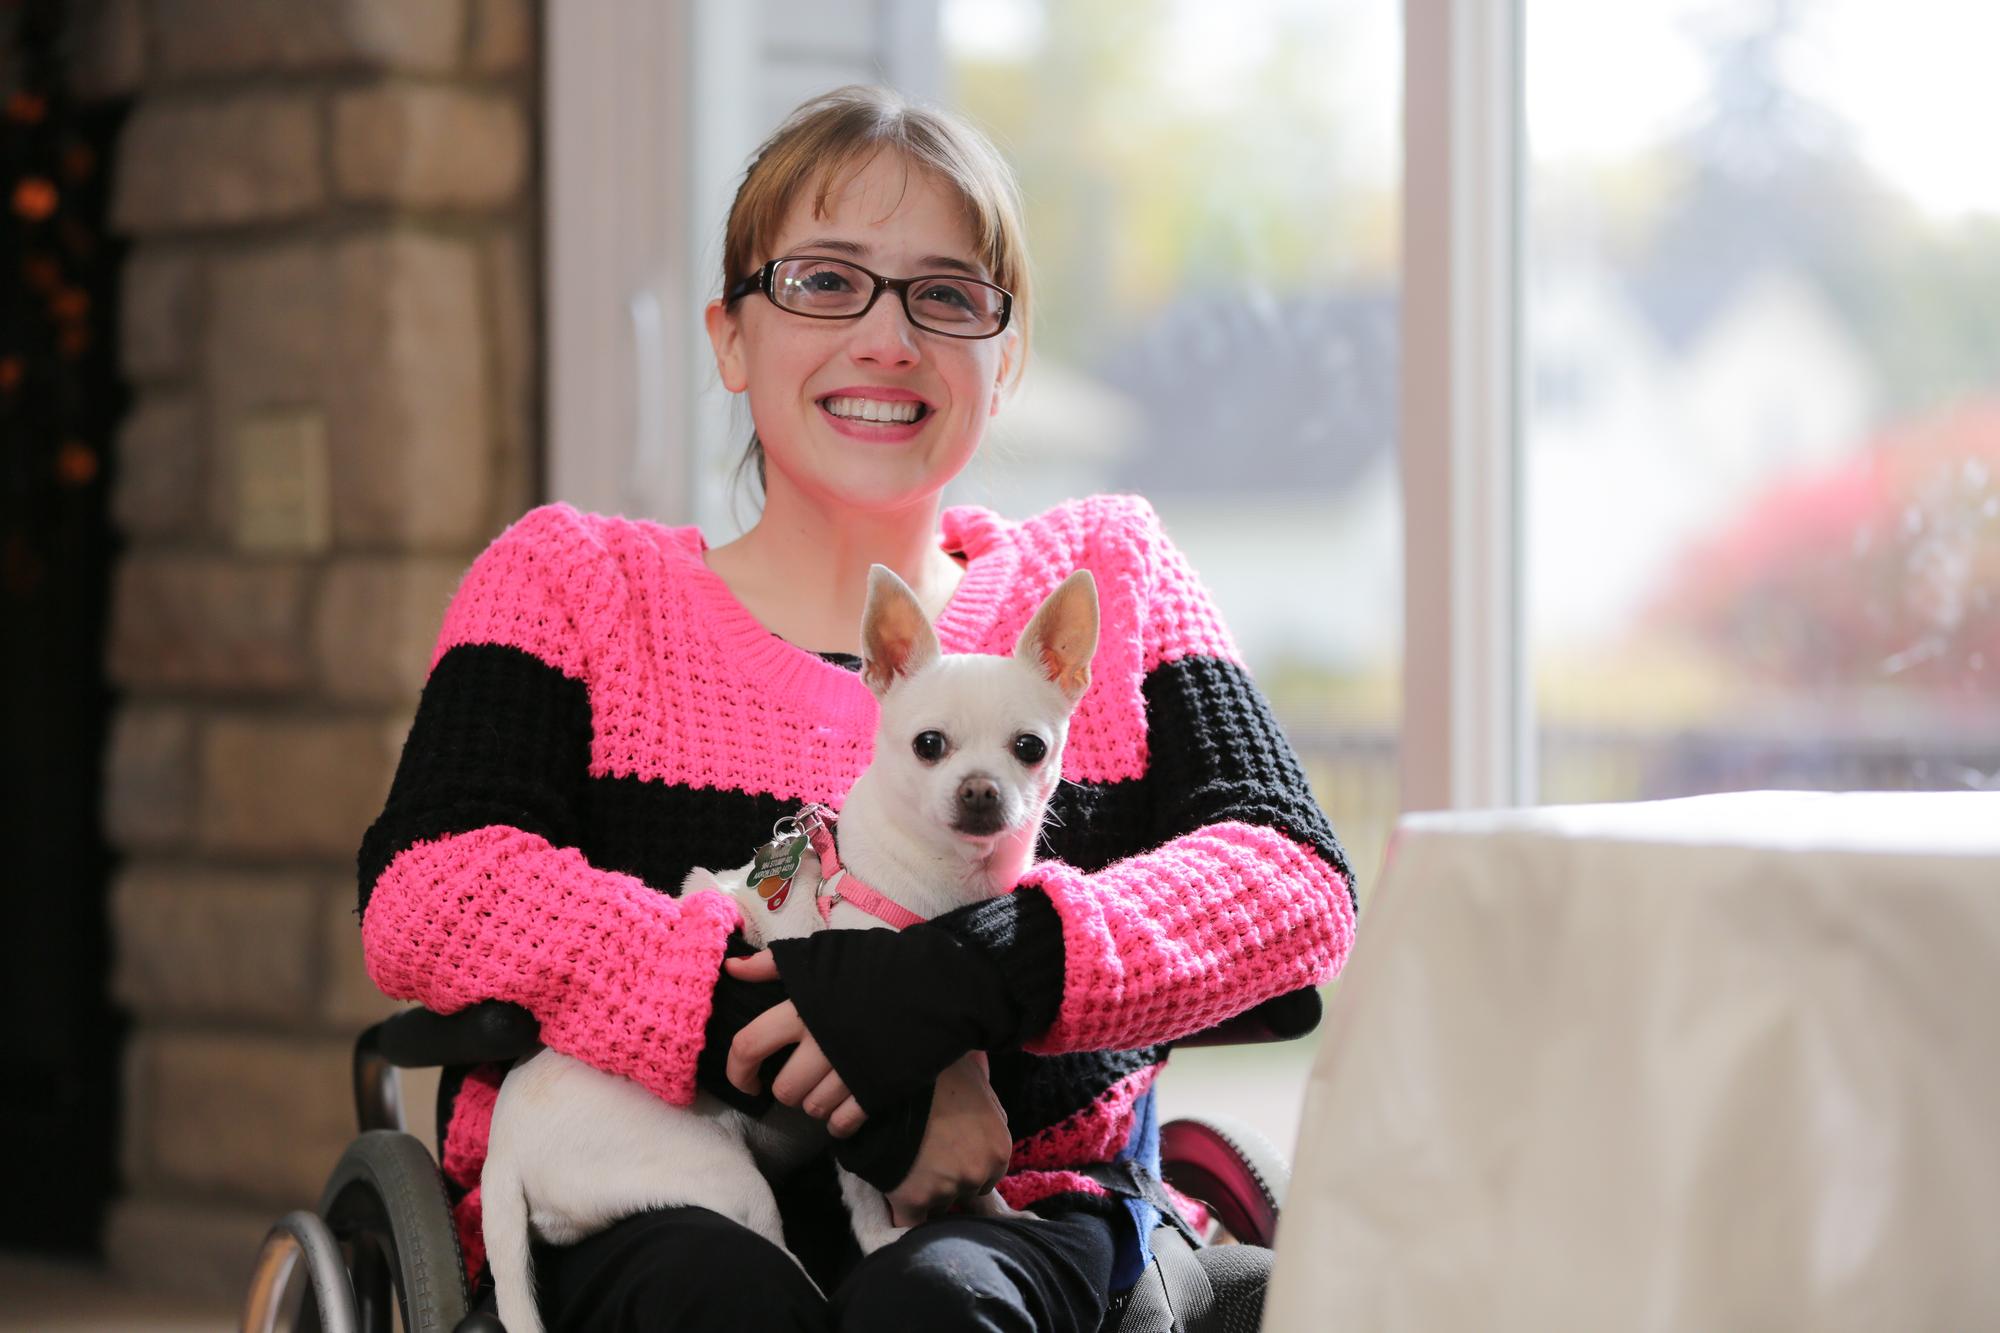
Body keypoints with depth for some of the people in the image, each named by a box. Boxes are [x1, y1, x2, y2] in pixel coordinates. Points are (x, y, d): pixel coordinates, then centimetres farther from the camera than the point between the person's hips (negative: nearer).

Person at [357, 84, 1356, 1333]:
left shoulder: (1107, 579, 17)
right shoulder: (574, 582, 12)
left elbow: (1296, 880, 0)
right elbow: (427, 899, -7)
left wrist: (978, 968, -19)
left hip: (1005, 1220, 1)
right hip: (635, 1216, -1)